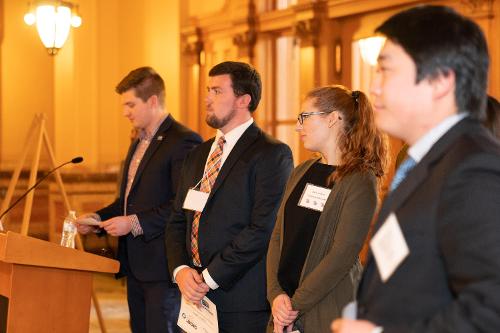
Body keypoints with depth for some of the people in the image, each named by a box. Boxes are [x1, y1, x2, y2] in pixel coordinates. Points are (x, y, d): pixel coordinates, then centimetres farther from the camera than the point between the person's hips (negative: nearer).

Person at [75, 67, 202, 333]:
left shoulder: (183, 141, -13)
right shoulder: (138, 144, 19)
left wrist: (135, 223, -21)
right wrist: (98, 218, 9)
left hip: (163, 268, -9)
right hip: (136, 266, 10)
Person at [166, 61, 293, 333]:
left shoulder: (273, 154, -8)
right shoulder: (198, 156, 16)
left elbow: (263, 229, -17)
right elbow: (177, 222, 15)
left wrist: (210, 277, -15)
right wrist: (180, 269, -3)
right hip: (196, 296, 6)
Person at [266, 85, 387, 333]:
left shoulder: (360, 181, -9)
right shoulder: (301, 173, 12)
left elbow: (344, 253, -15)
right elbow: (278, 236, 8)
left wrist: (296, 304, -13)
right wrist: (275, 294, -6)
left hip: (328, 312, -5)